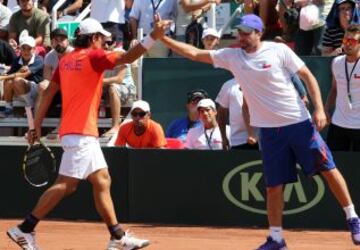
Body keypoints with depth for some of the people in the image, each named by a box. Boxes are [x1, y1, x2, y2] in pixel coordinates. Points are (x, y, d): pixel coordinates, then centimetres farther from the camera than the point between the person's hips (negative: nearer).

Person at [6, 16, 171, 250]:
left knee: (102, 181, 10)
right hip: (81, 132, -9)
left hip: (84, 133, 9)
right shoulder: (93, 56, -8)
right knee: (66, 185, -9)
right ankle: (25, 229, -9)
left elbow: (49, 93, 13)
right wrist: (153, 37, -26)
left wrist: (37, 125, 15)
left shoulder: (66, 60, 14)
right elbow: (127, 57, -20)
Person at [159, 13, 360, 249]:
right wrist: (163, 38, -7)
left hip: (299, 122, -3)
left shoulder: (279, 51, -7)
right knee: (274, 184, 3)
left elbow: (308, 76, -4)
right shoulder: (232, 56, 3)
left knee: (328, 168, -3)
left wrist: (319, 109, -13)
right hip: (270, 130, 3)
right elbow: (194, 53, 3)